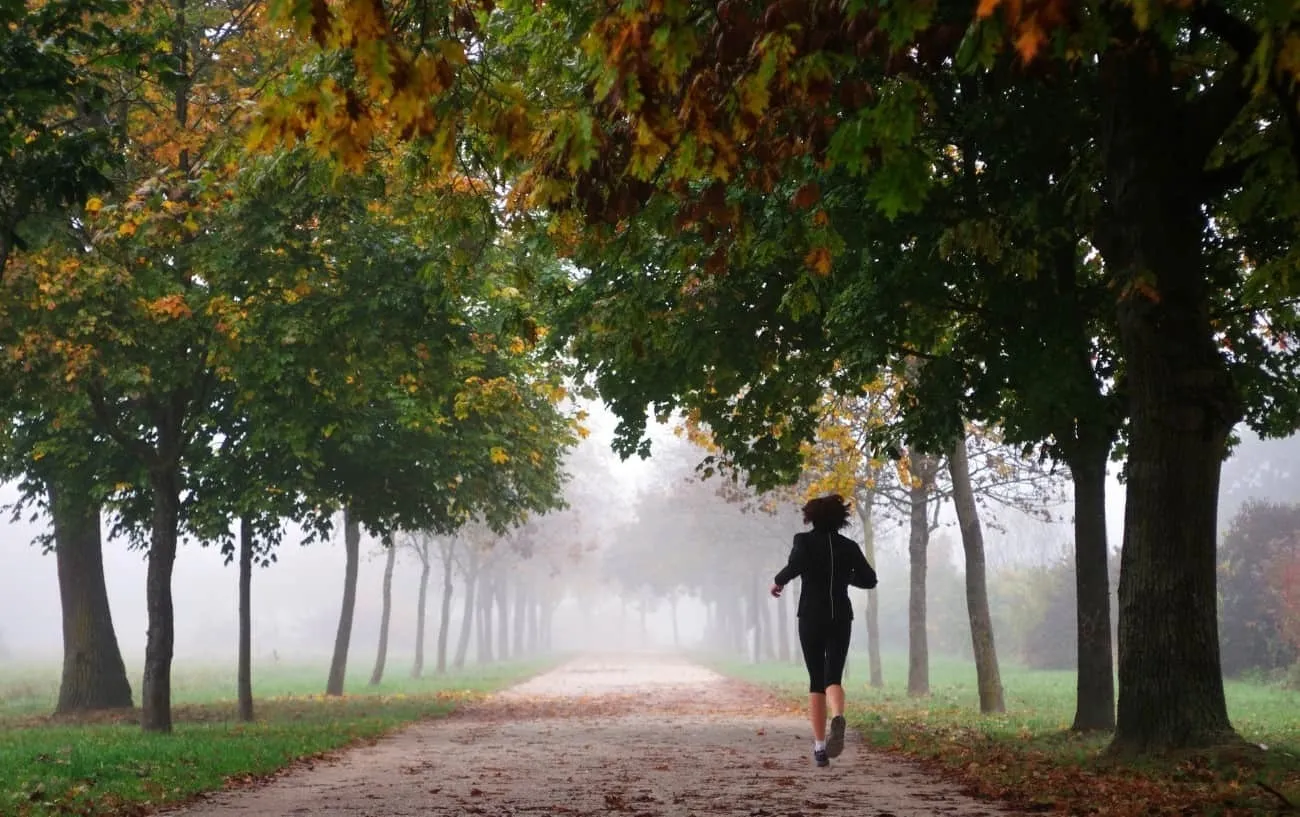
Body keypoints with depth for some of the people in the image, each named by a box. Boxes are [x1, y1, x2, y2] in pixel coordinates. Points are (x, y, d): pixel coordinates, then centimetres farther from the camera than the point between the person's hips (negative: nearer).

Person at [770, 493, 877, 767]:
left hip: (811, 618, -1)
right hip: (841, 619, 1)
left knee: (816, 680, 9)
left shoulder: (805, 541, -3)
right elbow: (869, 579, 6)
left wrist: (778, 581, -4)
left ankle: (820, 746, 3)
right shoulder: (849, 546, 5)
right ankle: (838, 718, -35)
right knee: (834, 677, -1)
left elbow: (796, 565, -22)